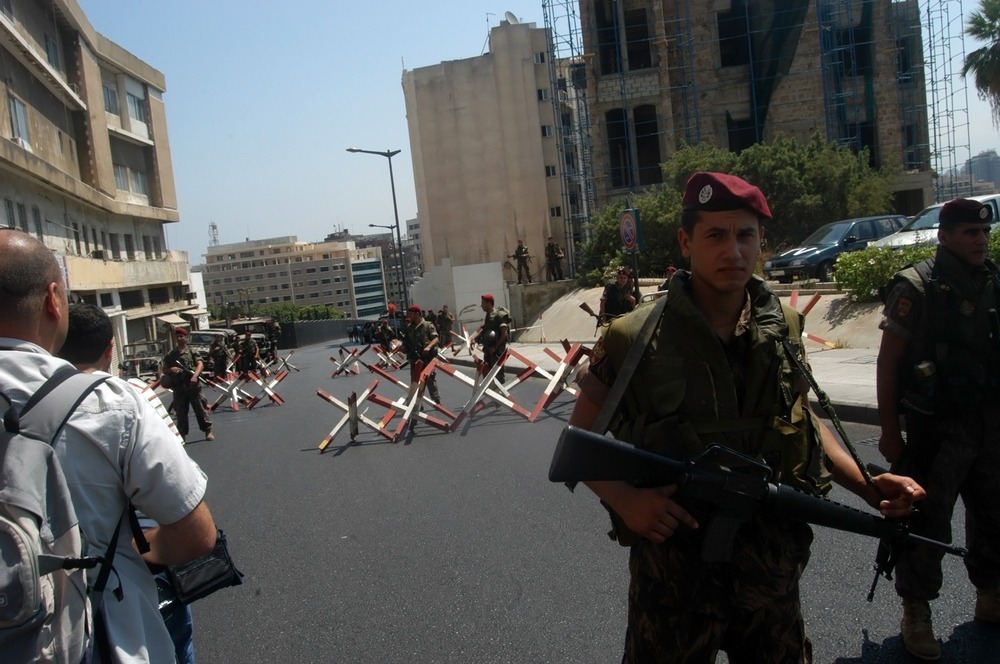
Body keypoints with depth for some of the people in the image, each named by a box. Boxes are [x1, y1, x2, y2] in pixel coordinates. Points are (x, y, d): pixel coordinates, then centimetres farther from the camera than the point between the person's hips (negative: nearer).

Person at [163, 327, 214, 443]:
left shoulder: (192, 351, 3)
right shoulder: (170, 355, 12)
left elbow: (200, 364, -7)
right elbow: (164, 370, 15)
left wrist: (195, 376, -23)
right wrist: (171, 370, -8)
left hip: (193, 386, -3)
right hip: (178, 388, 3)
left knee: (200, 409, 1)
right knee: (180, 413, 7)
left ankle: (208, 431, 9)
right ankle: (182, 435, 14)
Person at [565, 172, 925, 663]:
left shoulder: (785, 328, 0)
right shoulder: (633, 339, -14)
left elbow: (804, 420, 14)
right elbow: (579, 441, -5)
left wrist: (869, 486, 0)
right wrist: (623, 499, -21)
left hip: (773, 567, 4)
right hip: (674, 571, -4)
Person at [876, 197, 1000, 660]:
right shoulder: (916, 288, -11)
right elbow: (888, 364, -11)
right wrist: (889, 431, -13)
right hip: (936, 430, -6)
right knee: (928, 522, 1)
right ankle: (916, 613, 15)